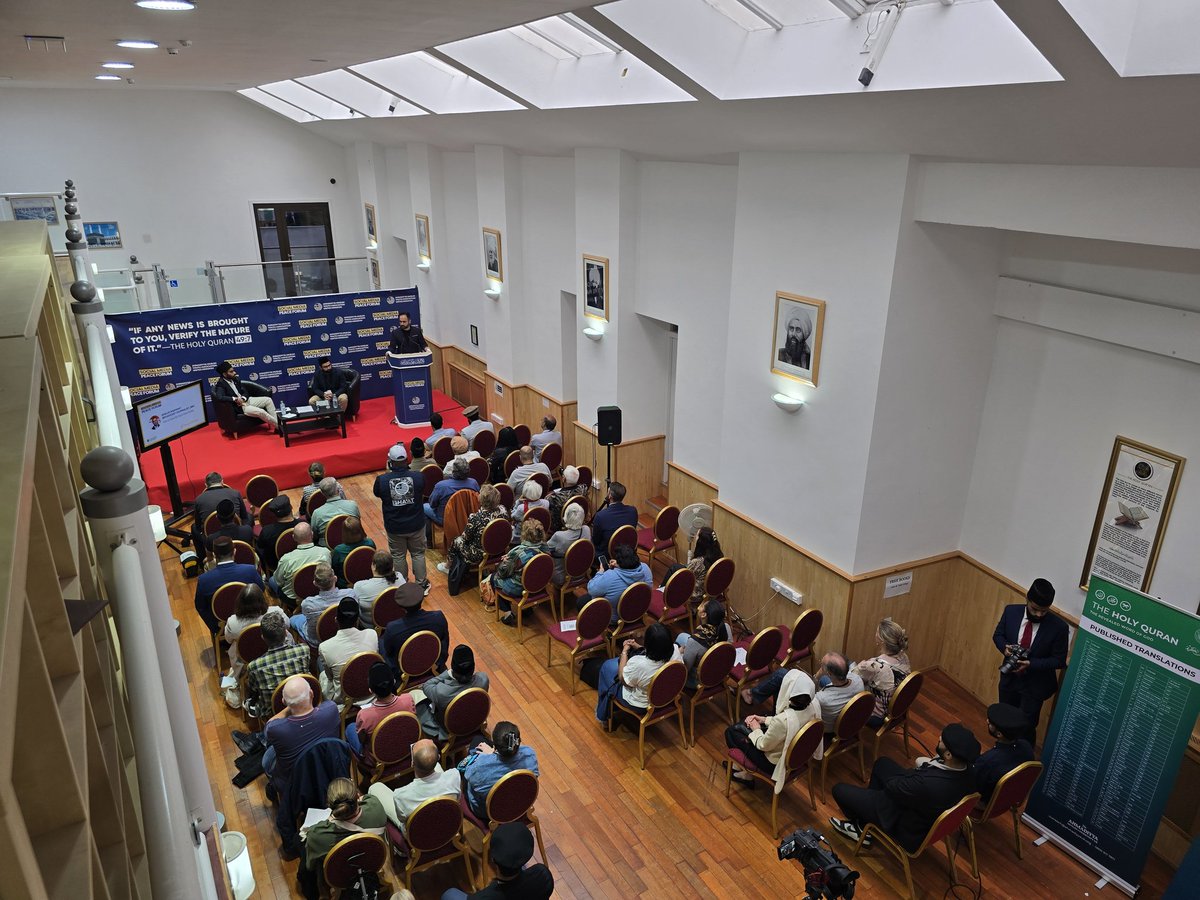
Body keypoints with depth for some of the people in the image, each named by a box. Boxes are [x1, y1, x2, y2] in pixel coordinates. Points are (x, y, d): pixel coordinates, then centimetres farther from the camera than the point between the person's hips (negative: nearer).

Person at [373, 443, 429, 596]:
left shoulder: (382, 480, -21)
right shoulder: (418, 477, -20)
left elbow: (377, 493, 1)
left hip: (394, 527, 0)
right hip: (416, 525, 0)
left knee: (398, 556, 20)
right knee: (418, 553, 21)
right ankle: (422, 584, 32)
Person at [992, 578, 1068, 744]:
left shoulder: (1058, 627, -22)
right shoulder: (1011, 611, -13)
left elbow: (1059, 660, -14)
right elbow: (998, 634, 2)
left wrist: (1030, 664, -26)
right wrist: (1005, 647, -20)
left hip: (1034, 685, -4)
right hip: (1009, 677, 4)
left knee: (1026, 727, 7)